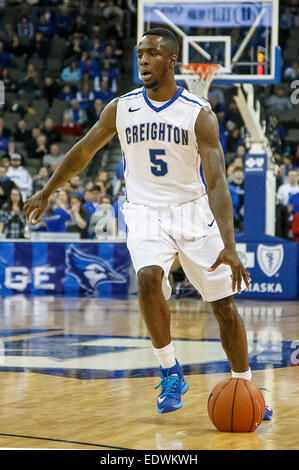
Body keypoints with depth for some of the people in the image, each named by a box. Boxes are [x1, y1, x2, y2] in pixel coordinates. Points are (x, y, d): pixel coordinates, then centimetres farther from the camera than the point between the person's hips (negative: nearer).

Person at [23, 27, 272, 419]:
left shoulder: (199, 113, -14)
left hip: (192, 210, -1)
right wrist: (47, 192, 18)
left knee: (224, 304, -1)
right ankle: (171, 372, -9)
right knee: (149, 278, -27)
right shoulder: (121, 108, -5)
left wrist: (229, 246, -31)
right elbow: (84, 151, 12)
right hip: (145, 211, 1)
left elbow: (216, 182, -20)